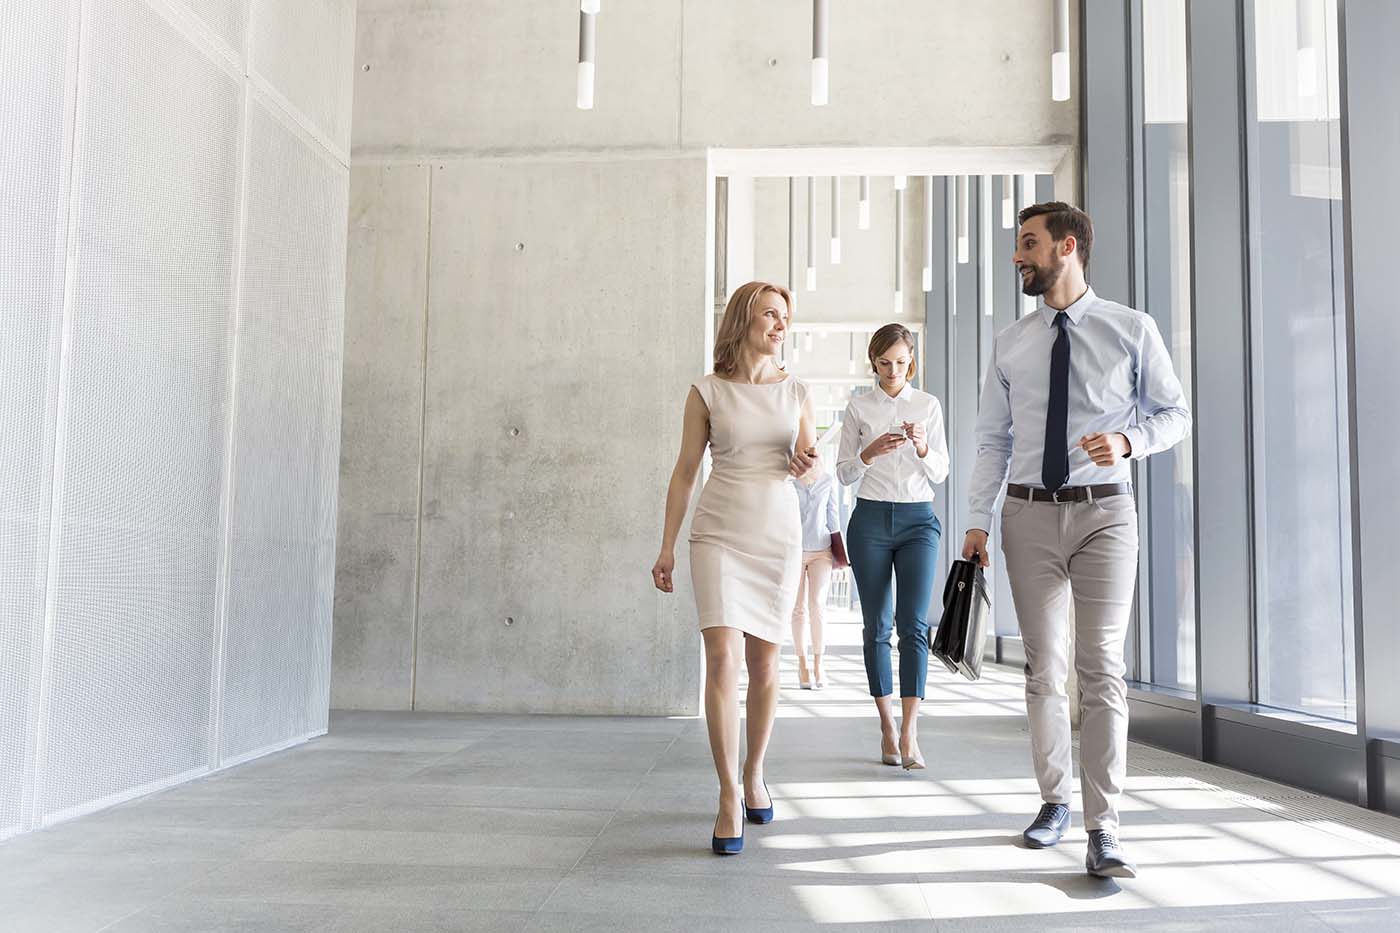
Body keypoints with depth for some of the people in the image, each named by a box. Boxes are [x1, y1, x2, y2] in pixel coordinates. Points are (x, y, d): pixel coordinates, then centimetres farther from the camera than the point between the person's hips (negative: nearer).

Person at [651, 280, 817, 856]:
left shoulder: (795, 392, 8)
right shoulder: (707, 392, 0)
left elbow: (807, 466, 15)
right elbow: (685, 472, 4)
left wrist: (806, 463, -9)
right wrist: (667, 547, 1)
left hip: (778, 534, 3)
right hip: (719, 534, -3)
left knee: (764, 661, 7)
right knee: (723, 656, -14)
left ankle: (754, 775, 26)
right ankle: (729, 797, -8)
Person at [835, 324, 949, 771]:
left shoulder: (928, 405, 7)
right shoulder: (858, 408, 5)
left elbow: (940, 474, 5)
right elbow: (843, 474, 5)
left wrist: (922, 448, -15)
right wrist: (870, 452, -15)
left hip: (918, 519, 0)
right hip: (870, 519, 0)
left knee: (914, 624, -11)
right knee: (877, 626, 3)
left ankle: (909, 734, -13)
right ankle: (887, 729, 12)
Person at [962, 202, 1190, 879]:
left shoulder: (1132, 331, 2)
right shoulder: (1009, 345, 8)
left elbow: (1174, 412, 8)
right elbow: (992, 440, 8)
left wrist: (1128, 441, -13)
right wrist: (977, 520, 1)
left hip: (1103, 511, -2)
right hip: (1029, 514, 3)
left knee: (1101, 669, -6)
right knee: (1044, 668, 8)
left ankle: (1102, 830, -2)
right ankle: (1055, 800, 25)